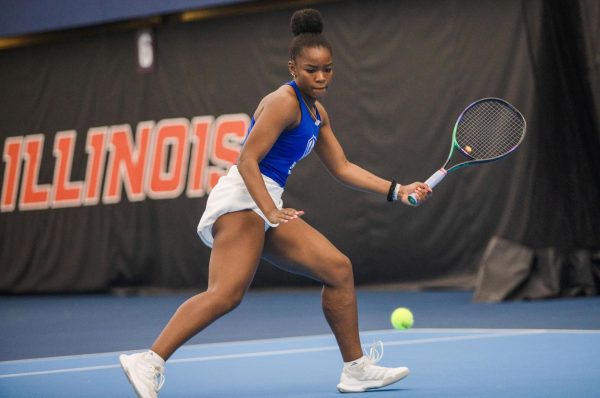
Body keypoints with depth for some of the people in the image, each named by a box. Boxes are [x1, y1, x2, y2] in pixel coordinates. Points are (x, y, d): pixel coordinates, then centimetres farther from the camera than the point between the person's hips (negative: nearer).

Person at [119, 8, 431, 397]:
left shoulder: (317, 113, 19)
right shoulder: (284, 102, -10)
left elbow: (342, 168, 24)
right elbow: (247, 160, -16)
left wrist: (397, 190, 17)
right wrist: (271, 211, -28)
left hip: (268, 206, 10)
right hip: (243, 198, -10)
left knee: (338, 268, 7)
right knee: (228, 293, -27)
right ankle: (150, 362, -32)